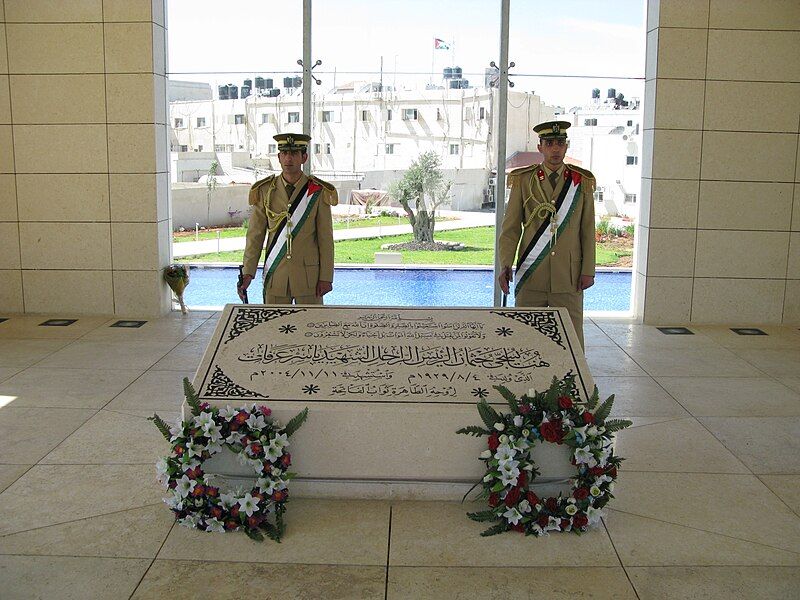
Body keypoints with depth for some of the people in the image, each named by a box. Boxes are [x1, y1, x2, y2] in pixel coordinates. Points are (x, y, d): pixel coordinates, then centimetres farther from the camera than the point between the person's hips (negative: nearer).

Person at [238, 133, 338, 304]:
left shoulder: (318, 192, -4)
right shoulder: (265, 191, 0)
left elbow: (326, 238, -3)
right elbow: (255, 235, 1)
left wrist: (326, 277, -6)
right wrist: (247, 274, -6)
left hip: (309, 275, -1)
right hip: (275, 275, 1)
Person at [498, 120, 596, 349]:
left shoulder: (582, 182, 6)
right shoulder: (523, 180, 4)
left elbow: (588, 231, 6)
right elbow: (511, 229, 2)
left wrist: (588, 270, 1)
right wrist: (505, 266, -9)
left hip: (569, 277, 0)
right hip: (531, 275, 0)